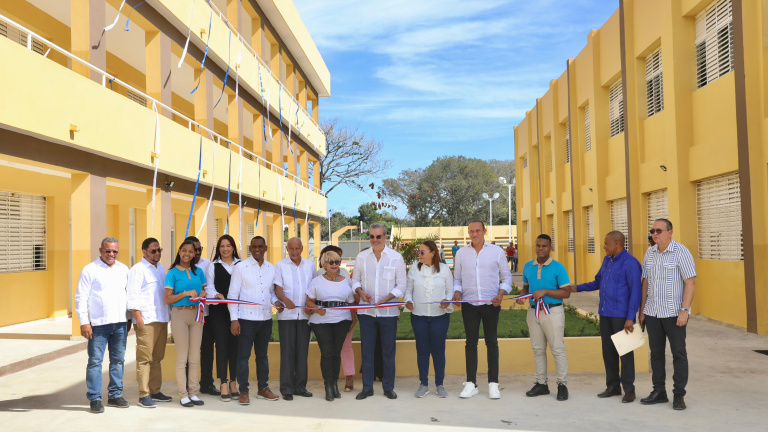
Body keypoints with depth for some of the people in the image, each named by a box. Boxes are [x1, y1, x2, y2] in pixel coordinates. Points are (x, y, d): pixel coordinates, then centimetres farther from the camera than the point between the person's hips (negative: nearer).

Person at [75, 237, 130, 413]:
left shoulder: (123, 269, 13)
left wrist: (129, 319, 17)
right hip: (98, 324, -4)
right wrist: (84, 322, -10)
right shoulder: (90, 270, -1)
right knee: (95, 361, -3)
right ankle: (95, 399, 6)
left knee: (118, 360, 10)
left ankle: (115, 395, 20)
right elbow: (81, 298, -3)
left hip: (120, 323, 5)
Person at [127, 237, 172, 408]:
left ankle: (155, 391, 19)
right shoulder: (138, 269, -4)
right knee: (144, 358, -6)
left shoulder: (161, 268, 19)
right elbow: (132, 296, -10)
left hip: (162, 319, 7)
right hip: (146, 321, -7)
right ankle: (144, 395, -1)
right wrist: (138, 318, -15)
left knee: (157, 358, 11)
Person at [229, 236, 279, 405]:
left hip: (266, 318, 4)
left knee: (262, 355, 13)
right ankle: (243, 391, 9)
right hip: (246, 319, -4)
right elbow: (233, 294, -5)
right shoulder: (241, 267, -3)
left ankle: (263, 388, 23)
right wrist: (234, 319, -10)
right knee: (243, 355, 0)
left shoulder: (271, 268, 9)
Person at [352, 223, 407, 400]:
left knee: (388, 351, 6)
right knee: (366, 350, 6)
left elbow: (401, 285, -2)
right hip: (366, 311, 2)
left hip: (388, 311, -2)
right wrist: (360, 292, -10)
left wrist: (385, 299, -16)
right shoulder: (361, 257, 5)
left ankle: (388, 387, 18)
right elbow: (355, 280, 12)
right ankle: (367, 387, 16)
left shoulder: (396, 257, -2)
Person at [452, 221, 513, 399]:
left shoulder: (497, 251, 2)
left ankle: (493, 384, 12)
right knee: (471, 342, 4)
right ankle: (471, 384, 9)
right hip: (469, 304, 1)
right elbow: (457, 278, 12)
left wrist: (500, 294, -11)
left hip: (491, 304, -1)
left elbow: (506, 276, 5)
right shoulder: (461, 253, 7)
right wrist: (457, 293, -6)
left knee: (491, 342, 5)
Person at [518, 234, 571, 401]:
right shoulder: (528, 266, 9)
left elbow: (566, 293, -10)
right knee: (538, 349, 11)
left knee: (557, 349, -3)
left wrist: (545, 291, -20)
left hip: (553, 312, -5)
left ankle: (562, 385, 7)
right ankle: (541, 384, 20)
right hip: (533, 312, 5)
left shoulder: (558, 268, -7)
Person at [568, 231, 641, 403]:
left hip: (622, 315, -8)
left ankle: (629, 390, 10)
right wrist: (577, 288, 14)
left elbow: (635, 292, -15)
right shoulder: (607, 260, 13)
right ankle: (613, 386, 23)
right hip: (605, 313, 8)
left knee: (625, 351, 0)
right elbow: (598, 282, 24)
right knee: (608, 350, 11)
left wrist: (630, 318, -19)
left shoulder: (630, 263, -12)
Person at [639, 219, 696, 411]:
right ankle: (659, 392, 19)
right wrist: (642, 310, 11)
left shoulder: (681, 252, -9)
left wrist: (685, 311, -19)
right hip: (652, 313, 5)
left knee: (678, 353, 2)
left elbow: (691, 283, -13)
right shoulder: (650, 253, 8)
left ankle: (679, 395, 11)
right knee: (656, 352, 9)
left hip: (674, 313, -5)